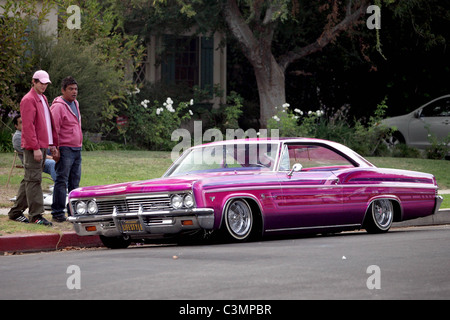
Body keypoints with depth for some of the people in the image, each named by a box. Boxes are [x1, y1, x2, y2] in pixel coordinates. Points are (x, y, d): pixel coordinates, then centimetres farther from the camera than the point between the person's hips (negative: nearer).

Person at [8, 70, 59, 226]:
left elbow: (49, 124, 23)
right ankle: (35, 215, -8)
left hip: (42, 146, 9)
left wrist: (53, 144, 18)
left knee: (29, 180, 11)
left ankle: (16, 212, 17)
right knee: (33, 180, -8)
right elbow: (28, 126, -16)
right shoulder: (28, 100, -10)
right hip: (33, 148, -9)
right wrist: (35, 148, -20)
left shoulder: (43, 99, 19)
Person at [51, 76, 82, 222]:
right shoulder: (58, 106, -12)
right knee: (62, 181, -8)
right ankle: (58, 212, -6)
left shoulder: (75, 104, 16)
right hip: (65, 149, -9)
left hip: (77, 149, 9)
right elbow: (53, 129, -15)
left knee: (74, 181, 11)